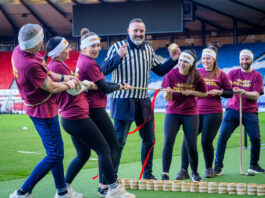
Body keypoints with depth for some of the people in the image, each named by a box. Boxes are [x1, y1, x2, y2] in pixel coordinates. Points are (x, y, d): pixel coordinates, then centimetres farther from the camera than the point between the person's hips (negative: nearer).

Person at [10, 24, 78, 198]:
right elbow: (51, 87, -20)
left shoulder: (19, 50, -4)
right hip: (43, 111, -10)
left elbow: (43, 71, 12)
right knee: (55, 155, -3)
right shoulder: (30, 64, -34)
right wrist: (69, 84, -1)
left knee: (55, 152, 21)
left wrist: (62, 77, -1)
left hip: (39, 109, 10)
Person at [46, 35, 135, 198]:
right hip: (77, 116, -11)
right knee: (104, 149, -4)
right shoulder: (58, 66, -17)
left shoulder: (54, 65, 14)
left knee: (83, 154, 18)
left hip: (69, 117, 11)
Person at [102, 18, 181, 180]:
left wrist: (173, 60, 6)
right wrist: (118, 56, -28)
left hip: (143, 101, 6)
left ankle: (148, 174, 24)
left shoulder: (148, 50, 13)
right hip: (123, 100, -6)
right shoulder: (118, 47, -4)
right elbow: (104, 70, -13)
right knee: (119, 141, -8)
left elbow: (160, 70, 22)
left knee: (149, 140, 10)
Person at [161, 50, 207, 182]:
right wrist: (168, 94, -32)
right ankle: (165, 173, -7)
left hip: (191, 114, 0)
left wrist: (191, 92, -12)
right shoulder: (171, 74, -8)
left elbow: (204, 93, 5)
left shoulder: (196, 76, -6)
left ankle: (194, 173, 21)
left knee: (191, 146, -1)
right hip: (172, 113, 0)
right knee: (168, 142, -14)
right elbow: (167, 98, -9)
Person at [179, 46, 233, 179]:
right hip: (195, 112, 2)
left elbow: (230, 93, 8)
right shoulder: (196, 72, 10)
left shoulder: (220, 75, 4)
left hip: (213, 113, -2)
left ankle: (209, 169, 18)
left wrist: (219, 92, -9)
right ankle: (184, 170, -4)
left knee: (206, 141, -5)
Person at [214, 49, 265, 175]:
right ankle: (218, 166, -5)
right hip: (232, 110, 1)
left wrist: (243, 92, -24)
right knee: (222, 136, -10)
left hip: (250, 112, 0)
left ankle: (254, 165, 14)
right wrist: (230, 91, -22)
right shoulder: (232, 73, 10)